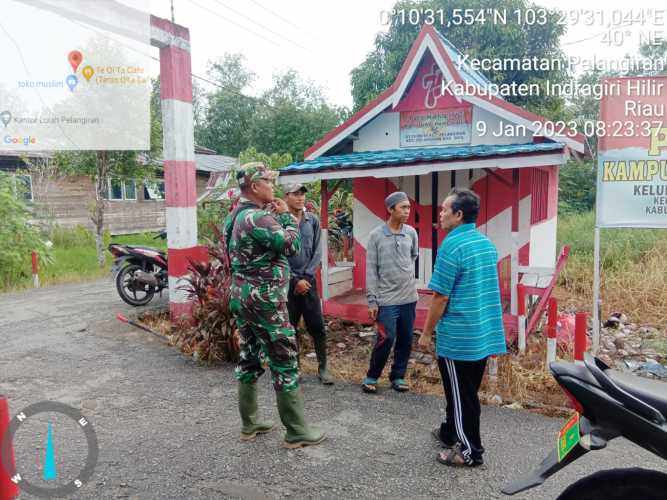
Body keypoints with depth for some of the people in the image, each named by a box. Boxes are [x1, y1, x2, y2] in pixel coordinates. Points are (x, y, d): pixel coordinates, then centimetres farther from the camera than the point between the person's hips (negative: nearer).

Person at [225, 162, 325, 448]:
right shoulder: (258, 218, -21)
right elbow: (292, 245, -17)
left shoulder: (236, 216, 11)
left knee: (249, 360, 16)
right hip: (264, 301, -10)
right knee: (284, 364, 0)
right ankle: (297, 433, 10)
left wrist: (273, 215, 5)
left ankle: (249, 425, 27)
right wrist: (285, 216, -4)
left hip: (242, 297, 10)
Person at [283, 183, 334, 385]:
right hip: (287, 282, -2)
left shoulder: (313, 220, 5)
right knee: (289, 327, 6)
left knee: (317, 326, 4)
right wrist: (295, 280, -11)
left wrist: (306, 276, -6)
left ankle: (323, 368, 15)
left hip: (308, 280, 3)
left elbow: (317, 252, 4)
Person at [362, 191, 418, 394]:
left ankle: (398, 376, 27)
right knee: (386, 340, -4)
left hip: (409, 297, 4)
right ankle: (372, 376, 17)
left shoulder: (411, 233, 2)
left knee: (406, 340, 10)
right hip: (386, 299, -4)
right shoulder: (376, 235, -8)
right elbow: (371, 270, -7)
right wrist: (371, 300, -9)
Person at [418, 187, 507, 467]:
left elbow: (440, 297, -19)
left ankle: (471, 452, 18)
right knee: (463, 390, 21)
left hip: (458, 336, -8)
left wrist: (427, 332, -8)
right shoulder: (486, 243, 7)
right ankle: (450, 433, 38)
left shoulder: (451, 246, -19)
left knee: (461, 395, 6)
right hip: (485, 333, 8)